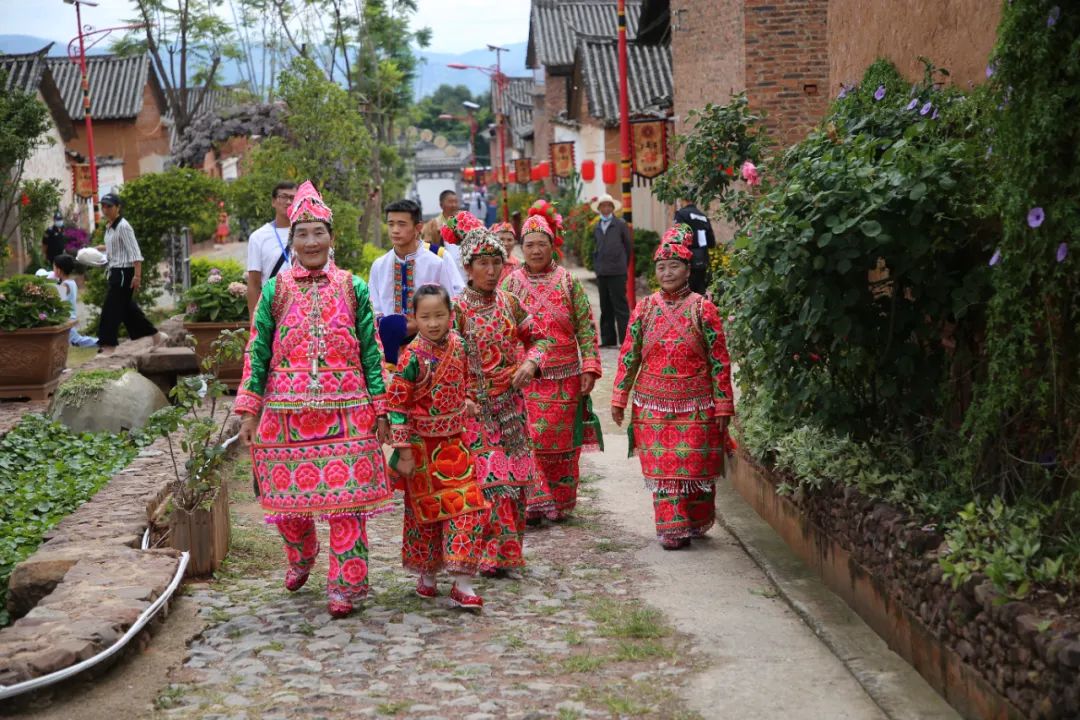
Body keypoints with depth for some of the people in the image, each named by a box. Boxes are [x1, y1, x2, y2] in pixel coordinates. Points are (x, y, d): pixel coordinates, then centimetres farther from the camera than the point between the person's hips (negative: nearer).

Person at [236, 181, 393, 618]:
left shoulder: (352, 288, 5)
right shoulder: (275, 290, 5)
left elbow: (371, 351, 5)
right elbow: (257, 352, 5)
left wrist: (380, 409, 1)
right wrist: (249, 411, -1)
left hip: (346, 412, -1)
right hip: (286, 410, 1)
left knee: (346, 498, -3)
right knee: (287, 494, 9)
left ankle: (346, 585, 8)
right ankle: (301, 557, 38)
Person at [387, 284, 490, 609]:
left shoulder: (457, 343, -2)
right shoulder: (413, 356, -18)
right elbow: (396, 405, -17)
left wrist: (468, 399, 7)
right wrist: (404, 451, -17)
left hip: (454, 442, 5)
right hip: (423, 446, -5)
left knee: (467, 507, -2)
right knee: (426, 510, 9)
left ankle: (462, 582, 2)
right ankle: (427, 574, 29)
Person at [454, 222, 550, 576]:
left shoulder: (509, 303, 6)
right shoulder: (458, 308, -7)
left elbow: (539, 338, 16)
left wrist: (530, 362, -5)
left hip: (511, 404, 5)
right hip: (476, 406, -4)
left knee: (516, 477, 6)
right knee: (490, 478, -9)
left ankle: (508, 548, 19)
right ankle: (490, 554, 2)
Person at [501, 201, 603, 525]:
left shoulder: (567, 282, 4)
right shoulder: (511, 283, 4)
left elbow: (586, 328, 3)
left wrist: (590, 368, -4)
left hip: (564, 378, 0)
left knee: (563, 441, 6)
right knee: (528, 442, -5)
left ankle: (560, 503, 18)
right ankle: (533, 503, 0)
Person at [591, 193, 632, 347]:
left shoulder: (620, 225, 2)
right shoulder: (597, 228, 15)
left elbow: (628, 246, 7)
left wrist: (623, 265, 9)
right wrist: (597, 266, 8)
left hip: (617, 272, -5)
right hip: (601, 272, 5)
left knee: (620, 306, -6)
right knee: (605, 307, 8)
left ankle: (625, 339, -5)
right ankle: (608, 339, 13)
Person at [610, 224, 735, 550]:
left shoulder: (703, 309, -3)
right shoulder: (644, 308, 3)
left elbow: (720, 361, -2)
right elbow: (629, 356, 7)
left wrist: (723, 406, -4)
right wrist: (619, 398, 5)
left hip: (696, 406, -2)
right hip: (653, 405, 2)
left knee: (696, 465, 5)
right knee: (662, 468, 2)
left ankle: (696, 523, 24)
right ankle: (672, 529, 10)